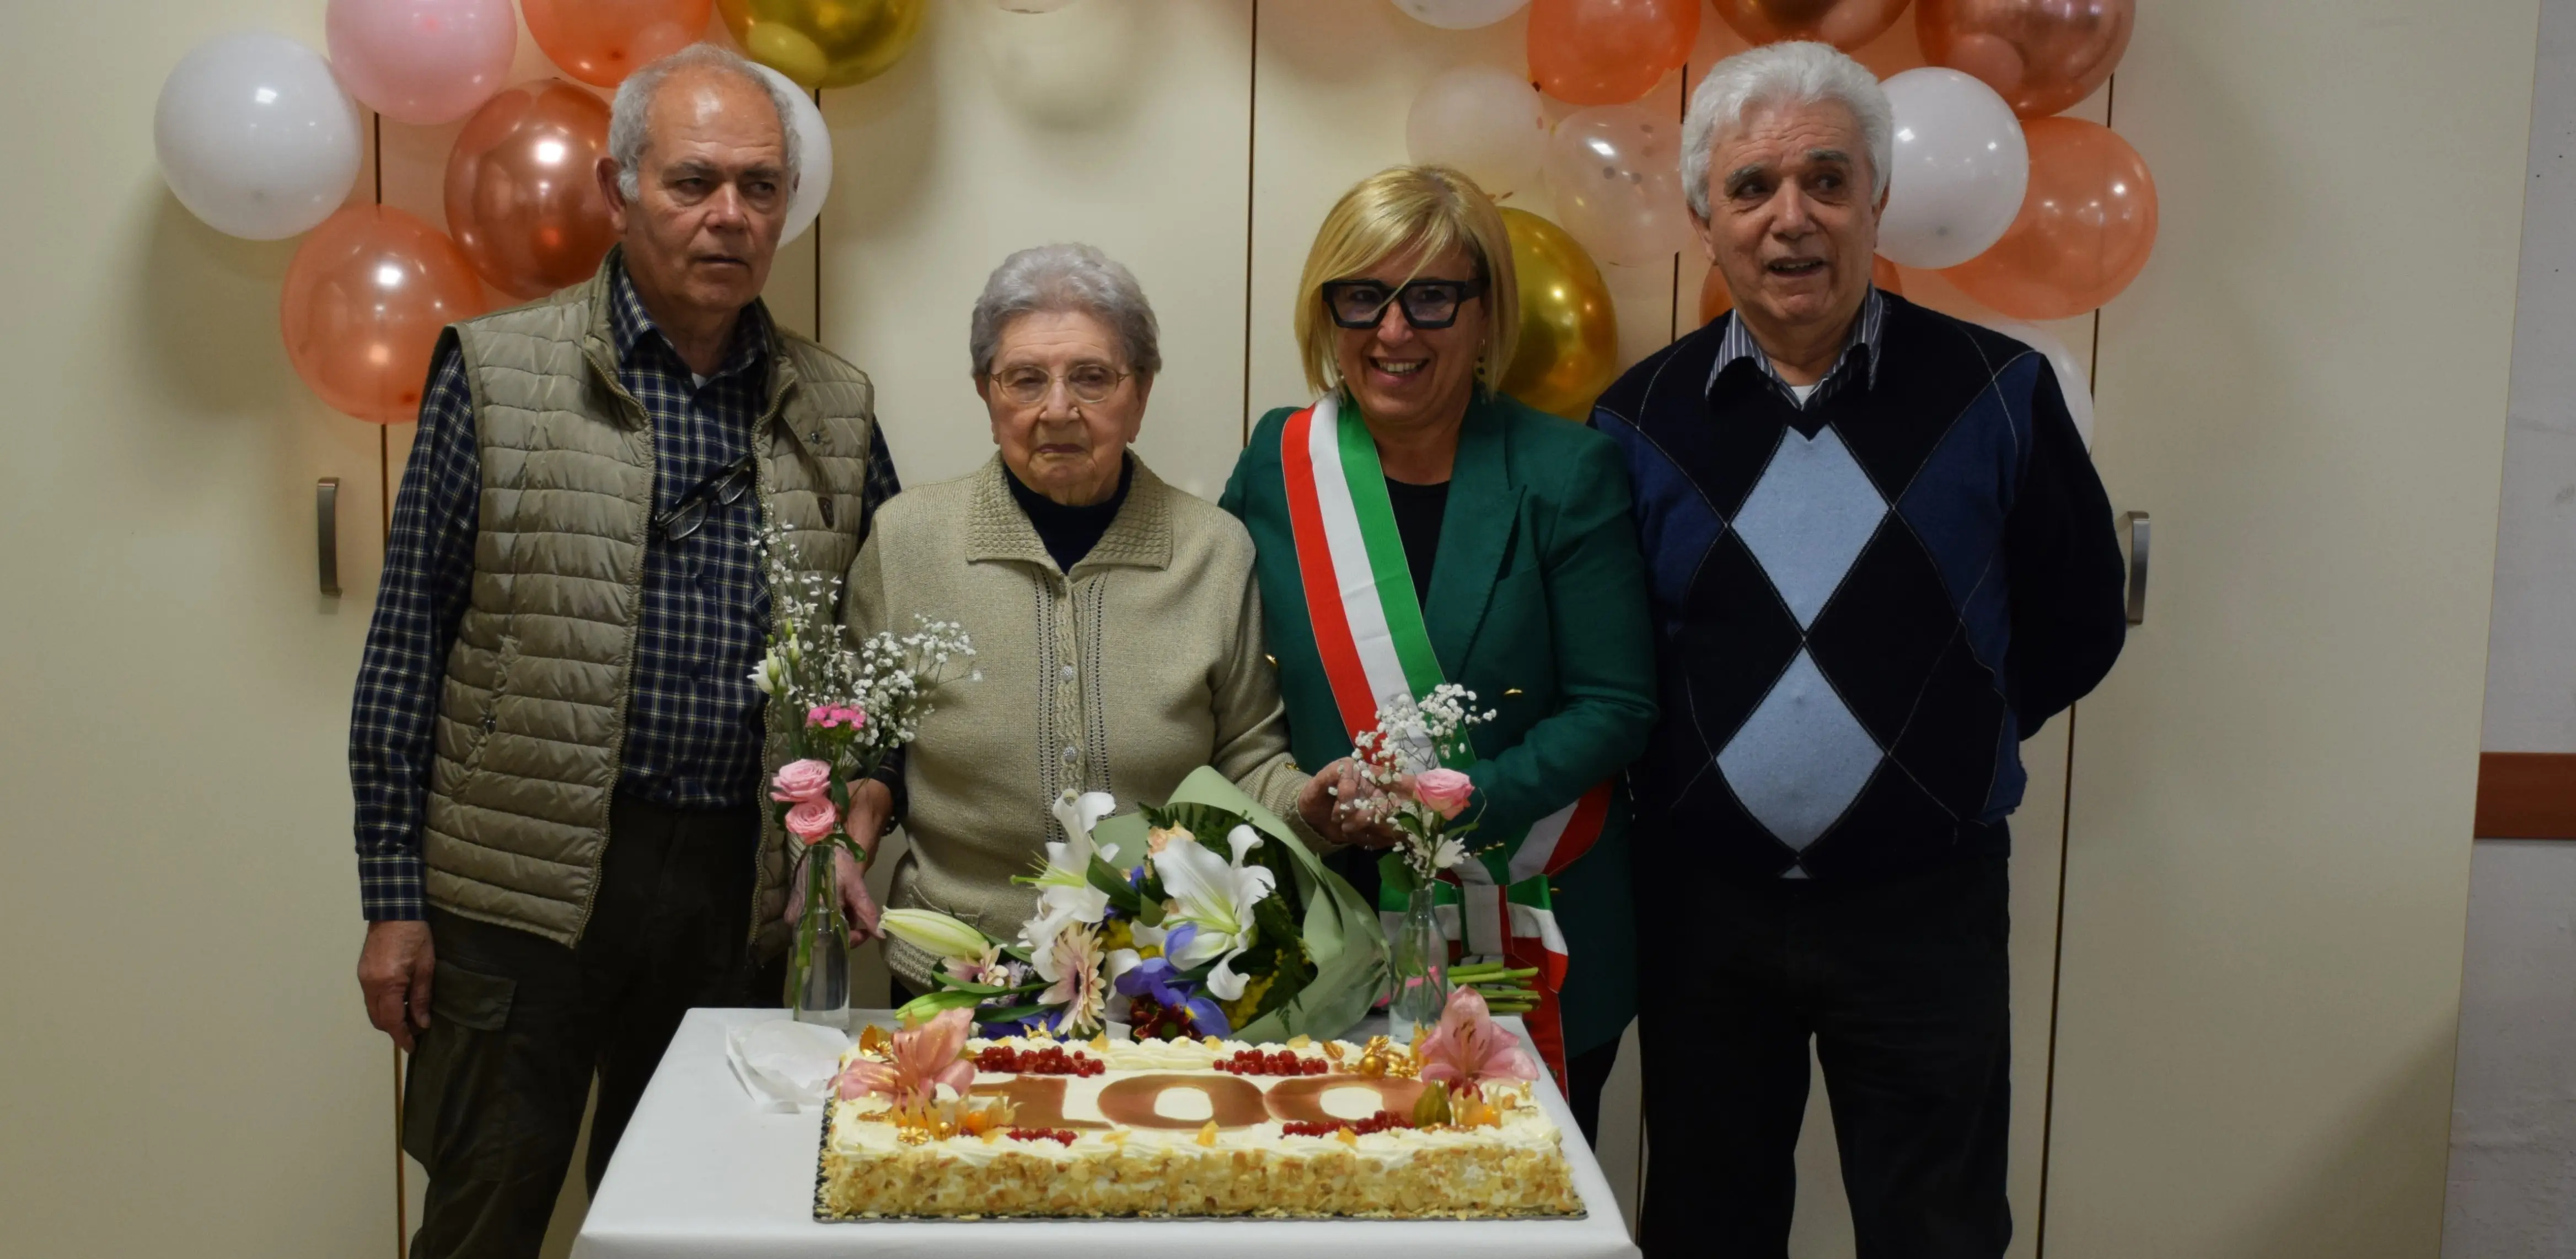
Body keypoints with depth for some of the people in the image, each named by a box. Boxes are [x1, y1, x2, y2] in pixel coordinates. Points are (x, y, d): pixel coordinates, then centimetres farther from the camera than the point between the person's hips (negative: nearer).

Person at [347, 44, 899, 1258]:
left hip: (740, 891, 3)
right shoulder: (497, 371, -2)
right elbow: (408, 648, -2)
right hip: (524, 886, -3)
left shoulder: (835, 408, 7)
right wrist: (394, 901, -4)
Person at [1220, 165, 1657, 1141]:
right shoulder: (1278, 466, 2)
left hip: (1536, 955, -1)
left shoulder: (1567, 473, -5)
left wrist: (1464, 803, -19)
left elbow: (1616, 706, -7)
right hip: (1332, 941, 2)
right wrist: (1303, 801, -8)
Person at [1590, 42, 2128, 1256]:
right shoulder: (1640, 417, -1)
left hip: (1923, 910, -1)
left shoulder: (1995, 391, -4)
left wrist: (1929, 739, 4)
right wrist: (1707, 750, 0)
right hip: (1701, 903, 1)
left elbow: (2075, 624, 5)